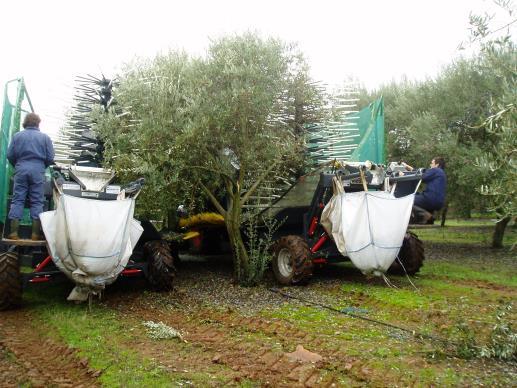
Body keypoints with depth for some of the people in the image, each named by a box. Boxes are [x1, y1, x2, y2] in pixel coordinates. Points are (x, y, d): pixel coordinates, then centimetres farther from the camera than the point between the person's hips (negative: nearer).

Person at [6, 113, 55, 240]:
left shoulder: (17, 136, 7)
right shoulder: (45, 137, 4)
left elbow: (10, 155, 5)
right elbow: (50, 158, 1)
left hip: (21, 170, 1)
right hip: (38, 171, -1)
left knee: (17, 200, 4)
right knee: (37, 202, 1)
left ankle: (13, 232, 1)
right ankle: (35, 233, 0)